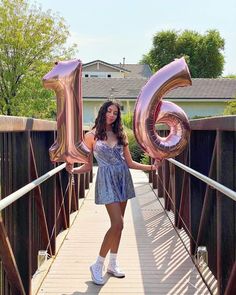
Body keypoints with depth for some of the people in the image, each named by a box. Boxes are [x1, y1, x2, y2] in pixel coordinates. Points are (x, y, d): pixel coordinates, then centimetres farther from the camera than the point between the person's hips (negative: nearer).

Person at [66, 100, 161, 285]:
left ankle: (113, 264, 24)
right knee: (118, 224, -13)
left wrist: (151, 167, 4)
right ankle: (98, 266, 2)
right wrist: (73, 170, -16)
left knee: (117, 224, 9)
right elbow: (88, 166, 1)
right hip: (107, 179, -5)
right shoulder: (91, 136, 0)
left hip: (123, 178, 5)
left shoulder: (120, 135, 10)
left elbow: (130, 163, 12)